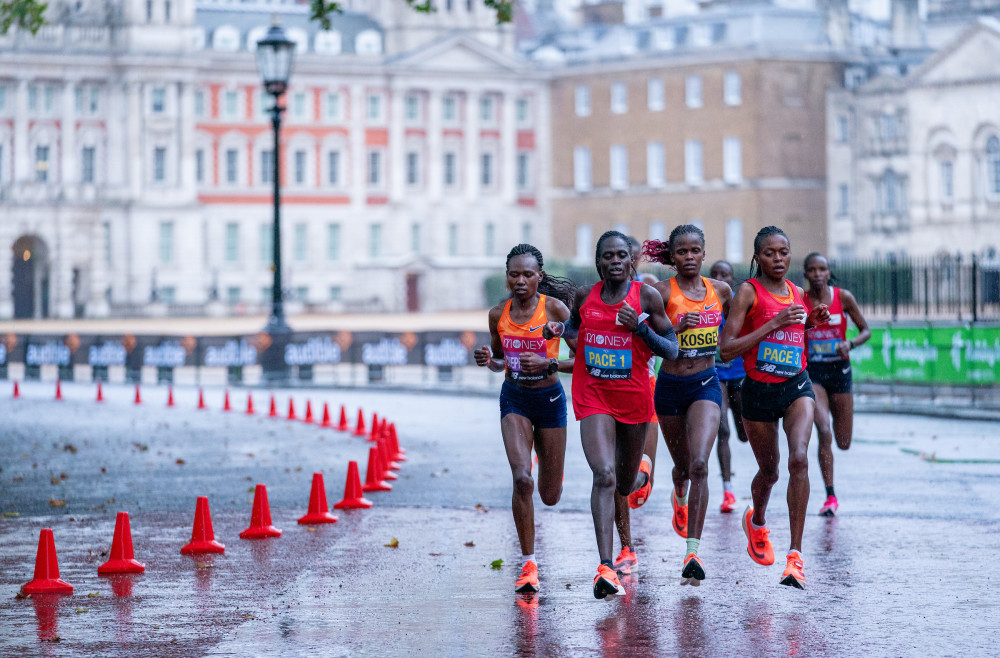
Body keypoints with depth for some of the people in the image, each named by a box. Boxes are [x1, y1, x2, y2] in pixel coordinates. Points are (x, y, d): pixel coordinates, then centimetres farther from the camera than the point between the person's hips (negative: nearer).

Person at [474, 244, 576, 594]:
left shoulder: (555, 308, -11)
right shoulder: (498, 314, -1)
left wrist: (547, 363, -26)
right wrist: (488, 360, -9)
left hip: (550, 398, -1)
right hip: (514, 398, 1)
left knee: (550, 496, 8)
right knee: (522, 479, -20)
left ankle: (551, 473, 49)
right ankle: (528, 565, -9)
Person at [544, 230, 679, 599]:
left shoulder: (646, 296, -6)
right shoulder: (585, 296, 1)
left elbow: (672, 351, -4)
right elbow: (575, 328, 22)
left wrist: (640, 327, -20)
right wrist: (559, 330, -1)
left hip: (633, 395, 0)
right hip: (592, 393, 0)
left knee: (626, 484, 16)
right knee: (604, 476, -19)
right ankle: (606, 566, -24)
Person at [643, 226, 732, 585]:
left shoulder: (720, 290, 4)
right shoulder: (662, 292, -7)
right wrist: (676, 326, -22)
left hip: (706, 384, 0)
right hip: (671, 385, 0)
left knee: (699, 464, -19)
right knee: (682, 466, 15)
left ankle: (693, 552, -21)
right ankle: (680, 497, 55)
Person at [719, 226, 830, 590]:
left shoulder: (796, 293, 8)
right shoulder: (748, 291, -7)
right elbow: (727, 349, -15)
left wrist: (811, 321, 4)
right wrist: (776, 323, -19)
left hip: (797, 385, 2)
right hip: (759, 390, -2)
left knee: (799, 458, -21)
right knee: (769, 471, 13)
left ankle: (795, 555, -21)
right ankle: (756, 522, 49)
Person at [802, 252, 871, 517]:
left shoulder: (843, 297, -3)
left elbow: (866, 331, 4)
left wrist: (850, 344, -15)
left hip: (839, 369, 2)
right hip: (812, 372, -2)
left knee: (843, 443, 6)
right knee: (824, 433, -19)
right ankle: (830, 497, -12)